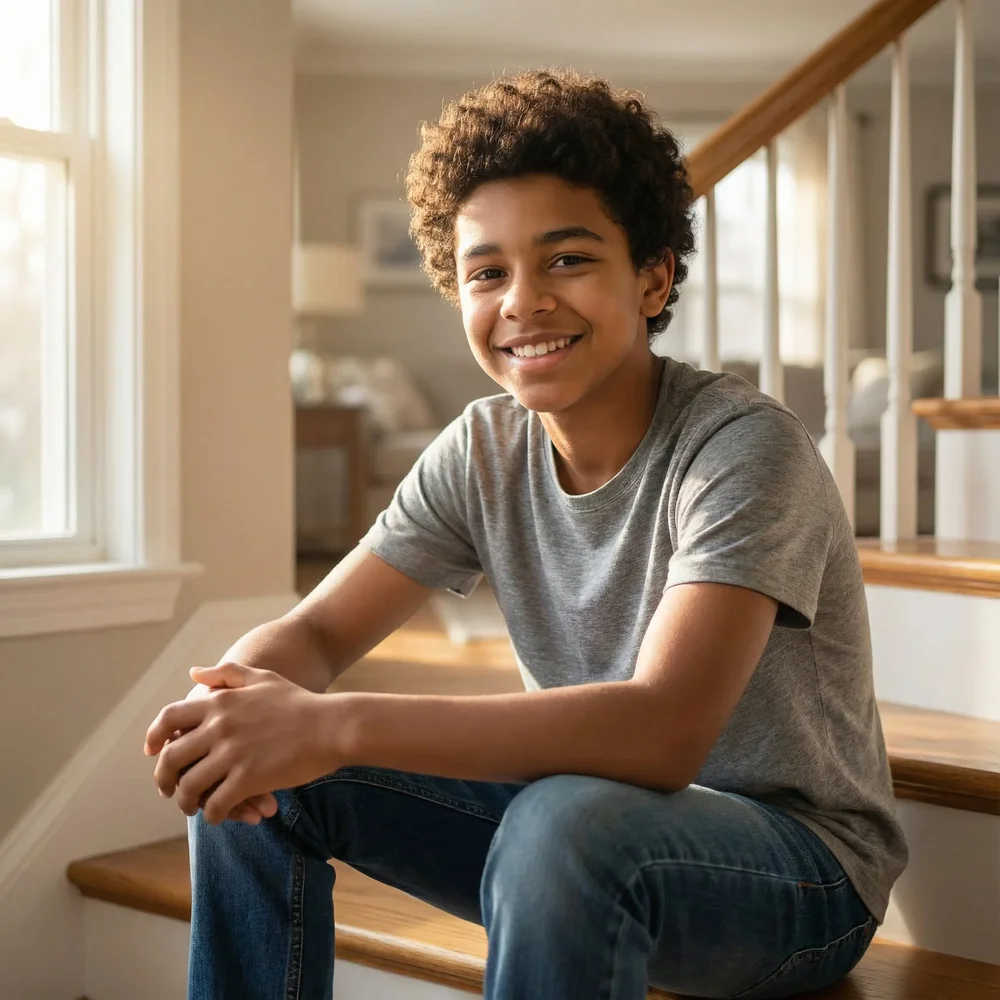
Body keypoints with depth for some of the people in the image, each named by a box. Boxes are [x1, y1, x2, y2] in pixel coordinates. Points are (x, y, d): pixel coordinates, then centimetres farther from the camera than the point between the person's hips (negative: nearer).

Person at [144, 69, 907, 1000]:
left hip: (799, 865, -5)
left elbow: (663, 731, -35)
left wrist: (336, 726, -39)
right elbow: (314, 631, -2)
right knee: (247, 777, -8)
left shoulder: (742, 448, -22)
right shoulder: (485, 451, -2)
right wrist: (233, 696, -27)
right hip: (592, 815, 6)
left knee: (566, 817, -38)